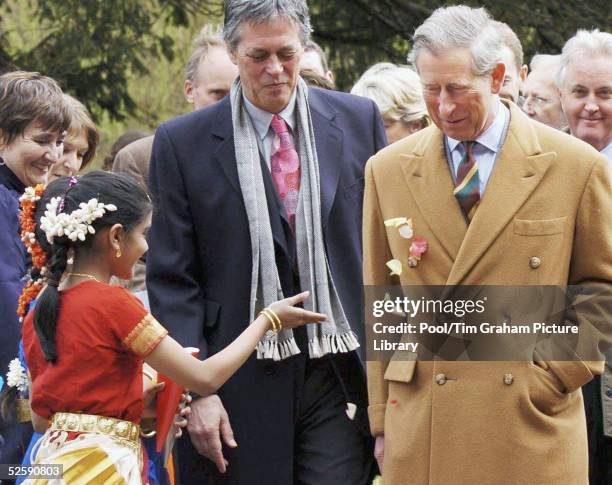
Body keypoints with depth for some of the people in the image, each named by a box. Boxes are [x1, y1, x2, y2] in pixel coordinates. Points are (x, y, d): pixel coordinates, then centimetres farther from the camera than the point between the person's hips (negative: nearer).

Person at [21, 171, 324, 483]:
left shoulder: (40, 309, 9)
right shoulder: (113, 304, -12)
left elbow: (41, 420, 12)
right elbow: (205, 378, -10)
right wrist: (268, 320, 2)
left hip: (53, 454, 8)